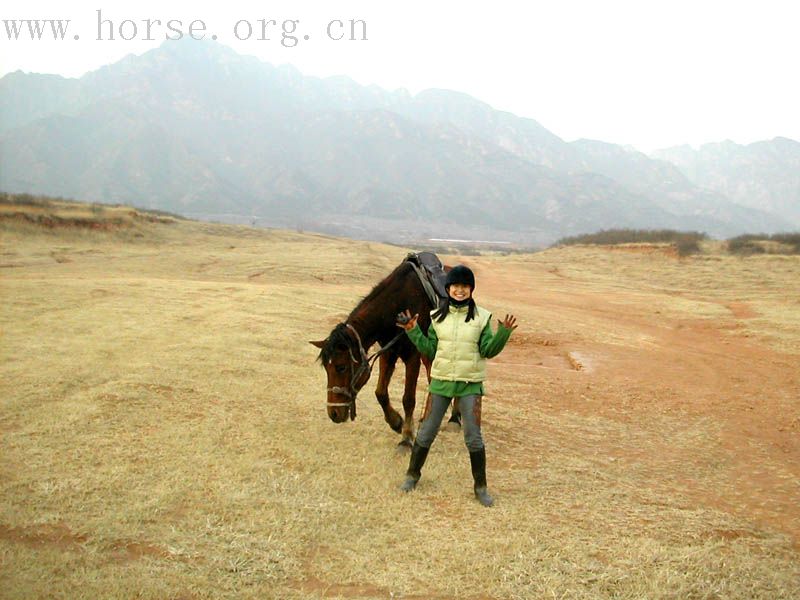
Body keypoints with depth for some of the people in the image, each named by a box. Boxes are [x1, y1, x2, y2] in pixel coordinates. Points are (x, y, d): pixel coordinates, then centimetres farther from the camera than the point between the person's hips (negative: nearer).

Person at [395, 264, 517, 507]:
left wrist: (503, 333, -20)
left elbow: (488, 350, -5)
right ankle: (413, 474, 30)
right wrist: (413, 331, -3)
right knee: (426, 431, 11)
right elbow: (430, 349, 6)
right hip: (441, 381, 2)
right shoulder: (438, 316, 2)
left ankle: (481, 487, 16)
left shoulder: (482, 317, -4)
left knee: (474, 437, 0)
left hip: (470, 384, -2)